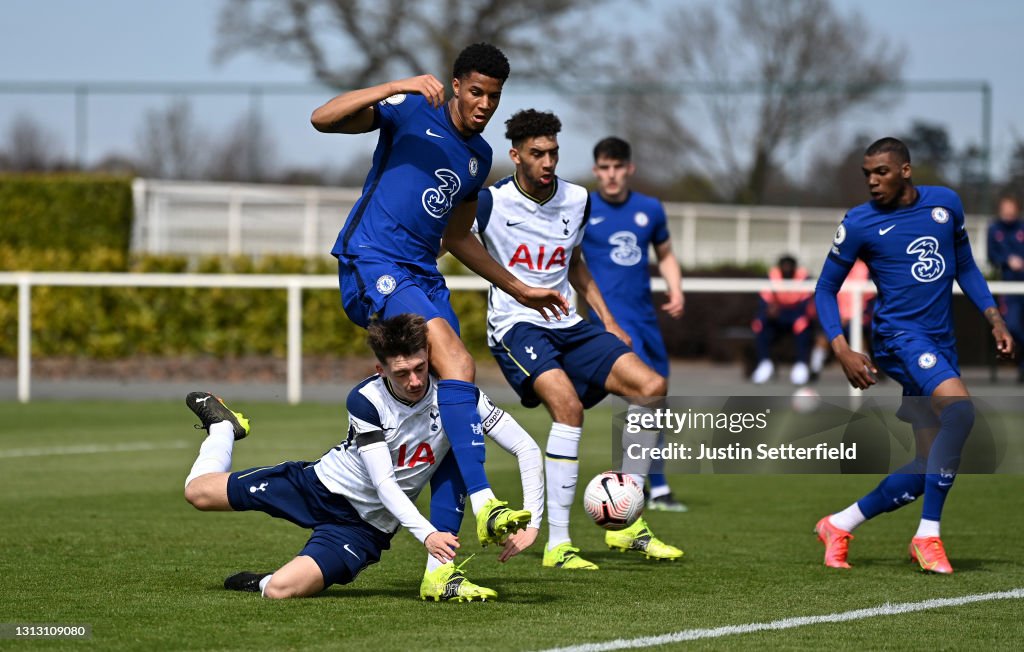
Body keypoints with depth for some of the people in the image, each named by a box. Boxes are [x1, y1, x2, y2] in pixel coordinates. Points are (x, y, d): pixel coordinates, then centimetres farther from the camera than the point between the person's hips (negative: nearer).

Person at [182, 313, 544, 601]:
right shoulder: (365, 400, -22)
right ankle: (224, 427, 38)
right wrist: (425, 533, -44)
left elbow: (527, 448, -19)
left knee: (279, 591, -26)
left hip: (364, 524, -1)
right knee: (198, 491, 6)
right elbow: (384, 482, -28)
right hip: (319, 484, 1)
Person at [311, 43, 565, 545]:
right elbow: (323, 119, -13)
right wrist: (396, 87, -23)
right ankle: (483, 502, -38)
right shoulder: (411, 111, -1)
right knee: (454, 357, -29)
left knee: (450, 402, -5)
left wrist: (519, 290, 31)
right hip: (370, 263, -7)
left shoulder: (479, 156, 19)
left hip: (423, 276, 7)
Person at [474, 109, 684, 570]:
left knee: (654, 389, -8)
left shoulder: (577, 201, 8)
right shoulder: (490, 203, -10)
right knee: (568, 404, -31)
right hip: (516, 326, -6)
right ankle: (557, 545, -26)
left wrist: (607, 320, 20)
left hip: (567, 325, 6)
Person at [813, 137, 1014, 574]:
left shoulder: (946, 203, 8)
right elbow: (826, 288, 3)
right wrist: (842, 350, -9)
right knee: (959, 408, -31)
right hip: (899, 334, -6)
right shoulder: (859, 223, -4)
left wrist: (993, 317, 7)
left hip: (941, 342, 6)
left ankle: (840, 525, 20)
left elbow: (965, 266, 20)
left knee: (931, 468, 3)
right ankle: (928, 534, -25)